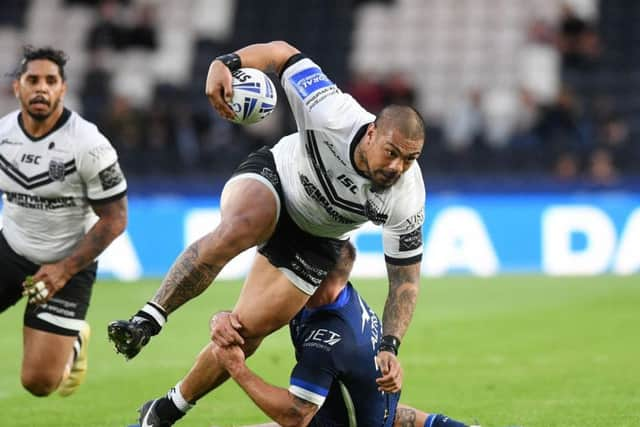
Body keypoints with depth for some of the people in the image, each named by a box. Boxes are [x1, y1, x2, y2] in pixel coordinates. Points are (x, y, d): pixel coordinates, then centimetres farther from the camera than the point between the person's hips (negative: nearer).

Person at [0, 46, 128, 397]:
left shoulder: (90, 146, -18)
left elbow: (114, 219, -12)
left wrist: (65, 270, -16)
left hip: (67, 264, -3)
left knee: (39, 382, -6)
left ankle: (74, 341, 27)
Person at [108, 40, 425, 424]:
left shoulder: (406, 201, -29)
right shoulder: (333, 116, -34)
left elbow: (406, 278, -16)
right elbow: (282, 53, -21)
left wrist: (390, 347, -27)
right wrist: (226, 63, -38)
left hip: (314, 240, 2)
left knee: (245, 334, -5)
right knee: (237, 230, -39)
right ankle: (146, 322, -34)